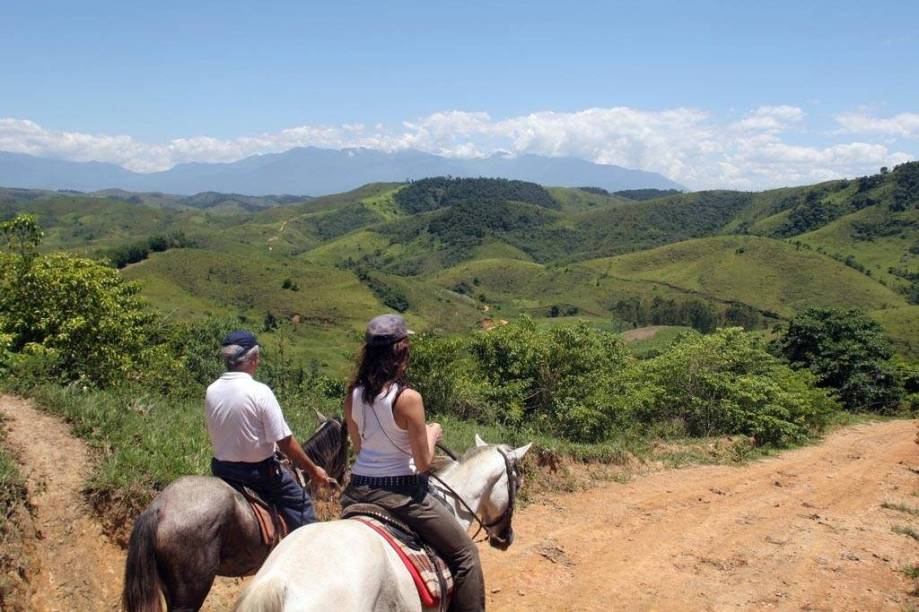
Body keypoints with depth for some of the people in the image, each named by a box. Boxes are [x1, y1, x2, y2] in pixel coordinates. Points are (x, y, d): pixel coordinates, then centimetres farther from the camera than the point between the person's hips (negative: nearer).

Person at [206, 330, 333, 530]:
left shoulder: (211, 391, -4)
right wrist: (313, 470, -8)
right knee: (300, 502, 11)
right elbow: (284, 441, -18)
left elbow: (214, 434, 7)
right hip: (259, 470, -6)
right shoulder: (260, 392, -20)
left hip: (221, 470, 6)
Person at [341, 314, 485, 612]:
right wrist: (432, 433, 3)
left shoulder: (353, 394, -3)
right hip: (400, 493, -7)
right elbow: (423, 463, -15)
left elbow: (358, 446, 10)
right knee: (465, 553, 10)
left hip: (358, 490, 7)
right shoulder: (408, 398, -21)